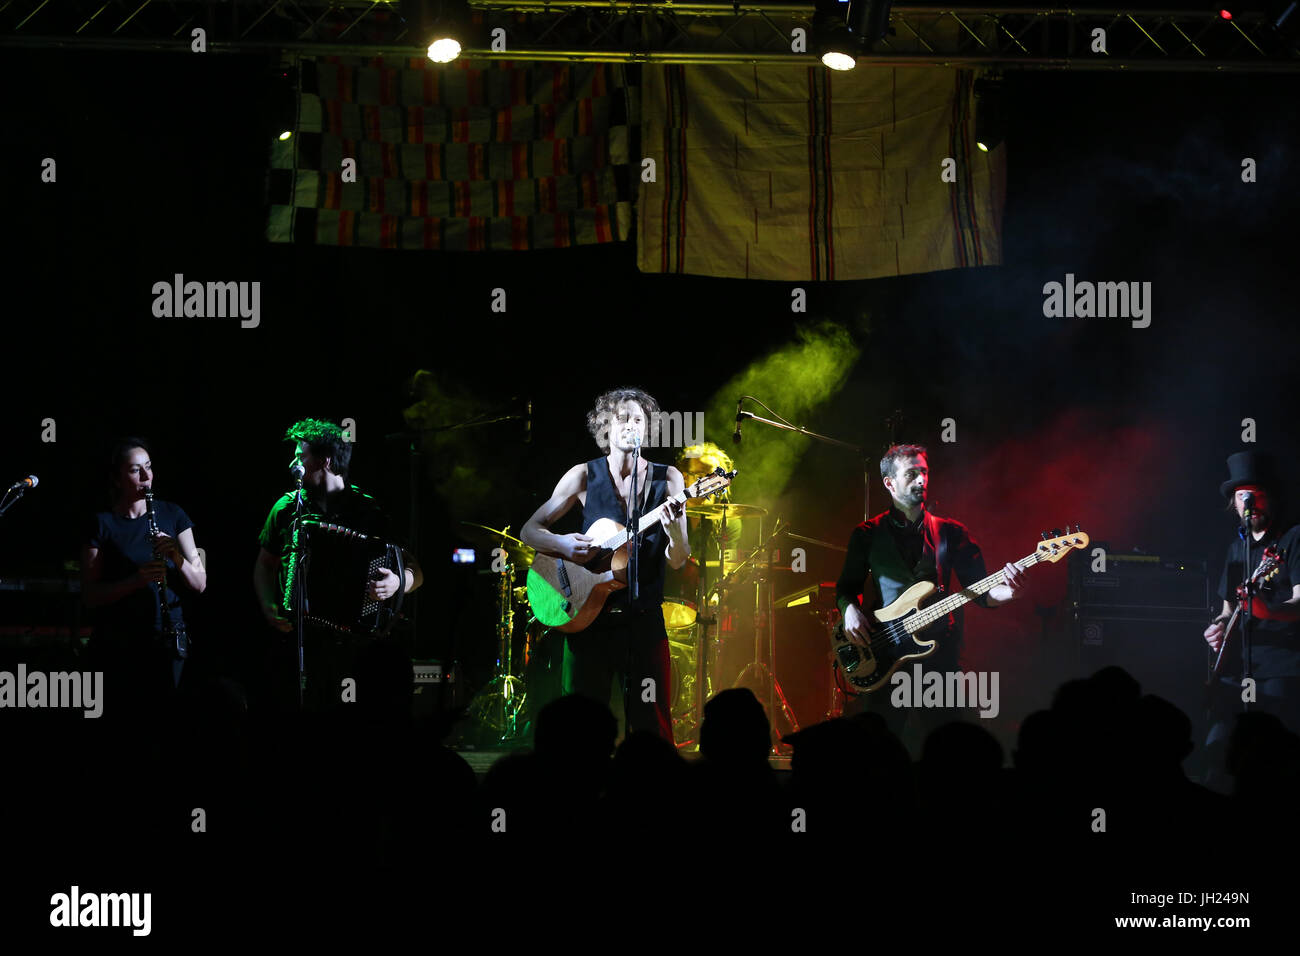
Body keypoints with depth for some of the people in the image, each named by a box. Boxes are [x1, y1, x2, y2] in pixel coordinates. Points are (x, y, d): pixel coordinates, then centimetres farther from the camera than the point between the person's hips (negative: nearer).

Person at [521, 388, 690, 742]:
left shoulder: (667, 479, 4)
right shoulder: (584, 476, 4)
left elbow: (677, 560, 1)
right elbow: (530, 531, 7)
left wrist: (674, 532, -21)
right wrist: (563, 545, -13)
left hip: (643, 616, 0)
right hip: (588, 614, 0)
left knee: (650, 726, -5)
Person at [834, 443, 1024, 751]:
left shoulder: (951, 532, 10)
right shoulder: (867, 535, 9)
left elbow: (981, 592, 4)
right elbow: (846, 587, 12)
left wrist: (1006, 591, -17)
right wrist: (849, 610, -10)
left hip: (939, 653, 1)